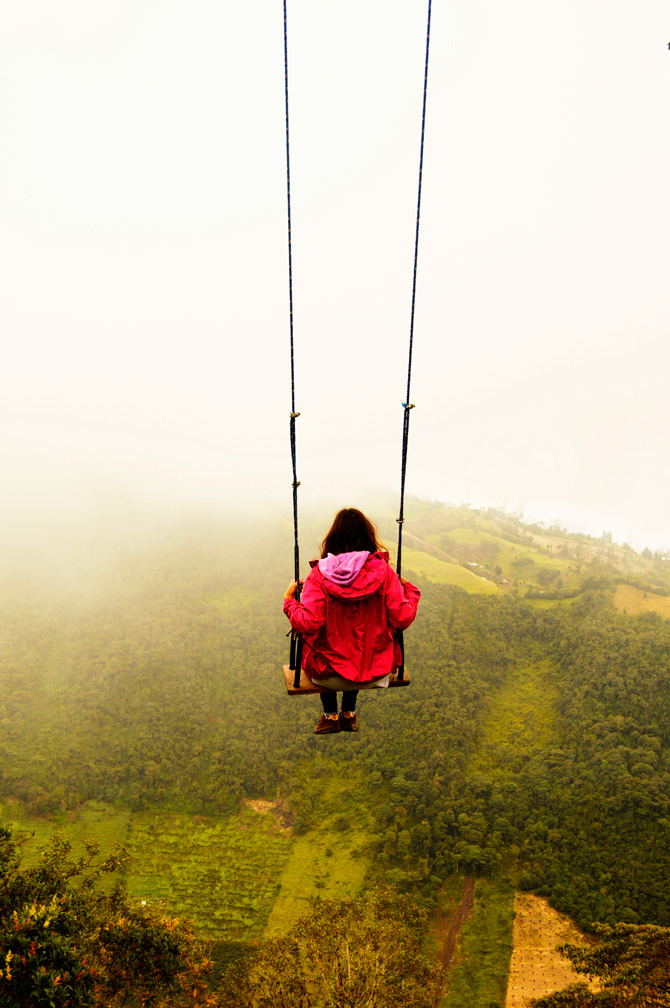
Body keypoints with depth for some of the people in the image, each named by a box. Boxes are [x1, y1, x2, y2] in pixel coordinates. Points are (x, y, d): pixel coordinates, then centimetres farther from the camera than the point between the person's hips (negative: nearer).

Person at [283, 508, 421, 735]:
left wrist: (289, 600, -2)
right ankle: (349, 713, 48)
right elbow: (402, 619, -12)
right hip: (376, 673, 2)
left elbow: (308, 623, -21)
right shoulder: (382, 571, -12)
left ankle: (330, 715, 43)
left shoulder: (319, 575, -16)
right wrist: (410, 591, 6)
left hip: (329, 676, -1)